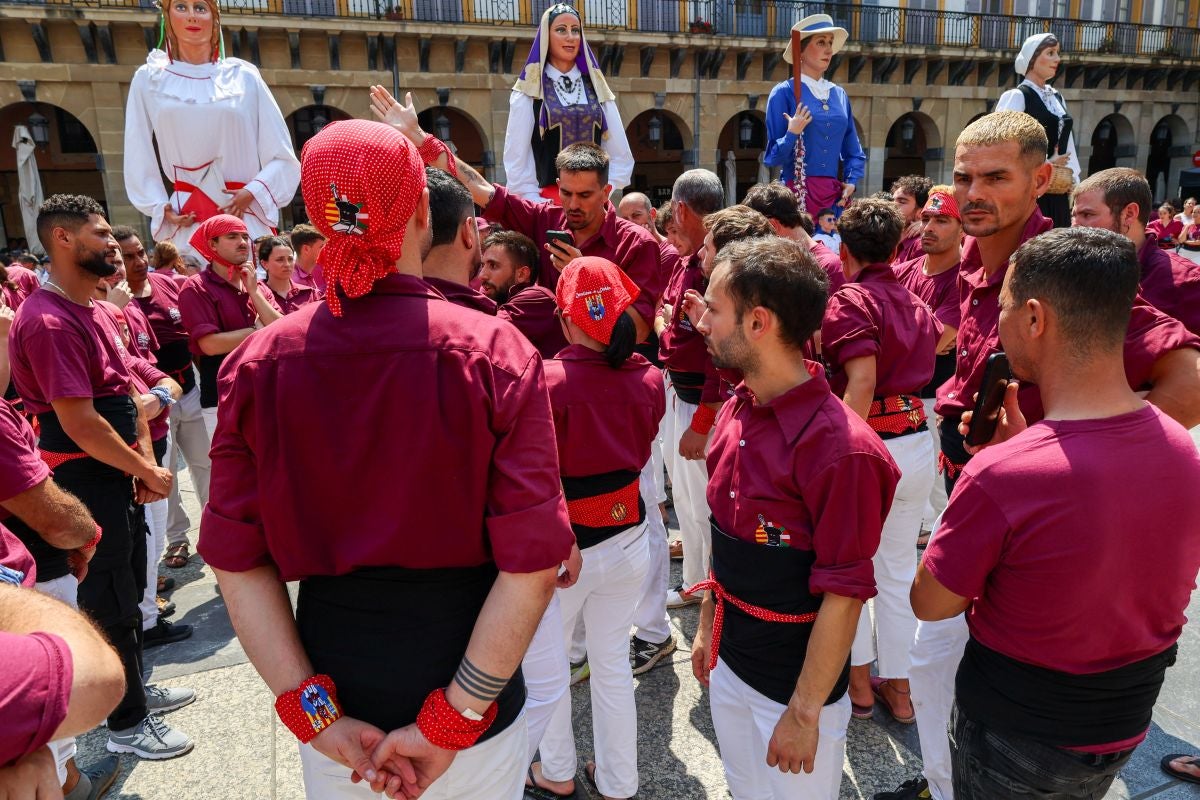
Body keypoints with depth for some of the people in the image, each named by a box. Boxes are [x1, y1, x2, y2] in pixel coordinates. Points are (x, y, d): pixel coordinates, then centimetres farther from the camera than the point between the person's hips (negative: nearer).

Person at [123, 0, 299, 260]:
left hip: (247, 216, 0)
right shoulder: (149, 80, 10)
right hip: (187, 221, 1)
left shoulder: (243, 76, 7)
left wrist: (251, 193, -8)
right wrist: (160, 209, 1)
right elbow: (138, 161, 13)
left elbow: (282, 156, 4)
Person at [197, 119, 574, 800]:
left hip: (331, 687, 2)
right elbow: (533, 562, -19)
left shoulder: (256, 363, -9)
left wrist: (314, 714, -5)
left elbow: (236, 562, -8)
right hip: (467, 683, -1)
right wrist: (451, 720, -12)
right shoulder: (495, 353, -17)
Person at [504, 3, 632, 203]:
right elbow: (516, 158, 1)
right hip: (546, 201, -2)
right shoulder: (529, 91, 5)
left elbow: (621, 157, 10)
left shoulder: (596, 88, 12)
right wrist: (535, 203, -9)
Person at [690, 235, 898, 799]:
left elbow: (844, 597, -22)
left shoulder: (840, 448, -27)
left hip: (794, 683, -7)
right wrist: (707, 626, 13)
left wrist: (805, 713, -16)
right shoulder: (736, 413, -3)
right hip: (729, 659, 7)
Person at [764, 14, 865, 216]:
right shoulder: (784, 93, -3)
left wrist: (851, 182, 3)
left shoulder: (839, 94, 14)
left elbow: (853, 151, 19)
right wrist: (792, 134, -20)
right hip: (797, 192, -5)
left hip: (835, 193, 5)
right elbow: (773, 157, -4)